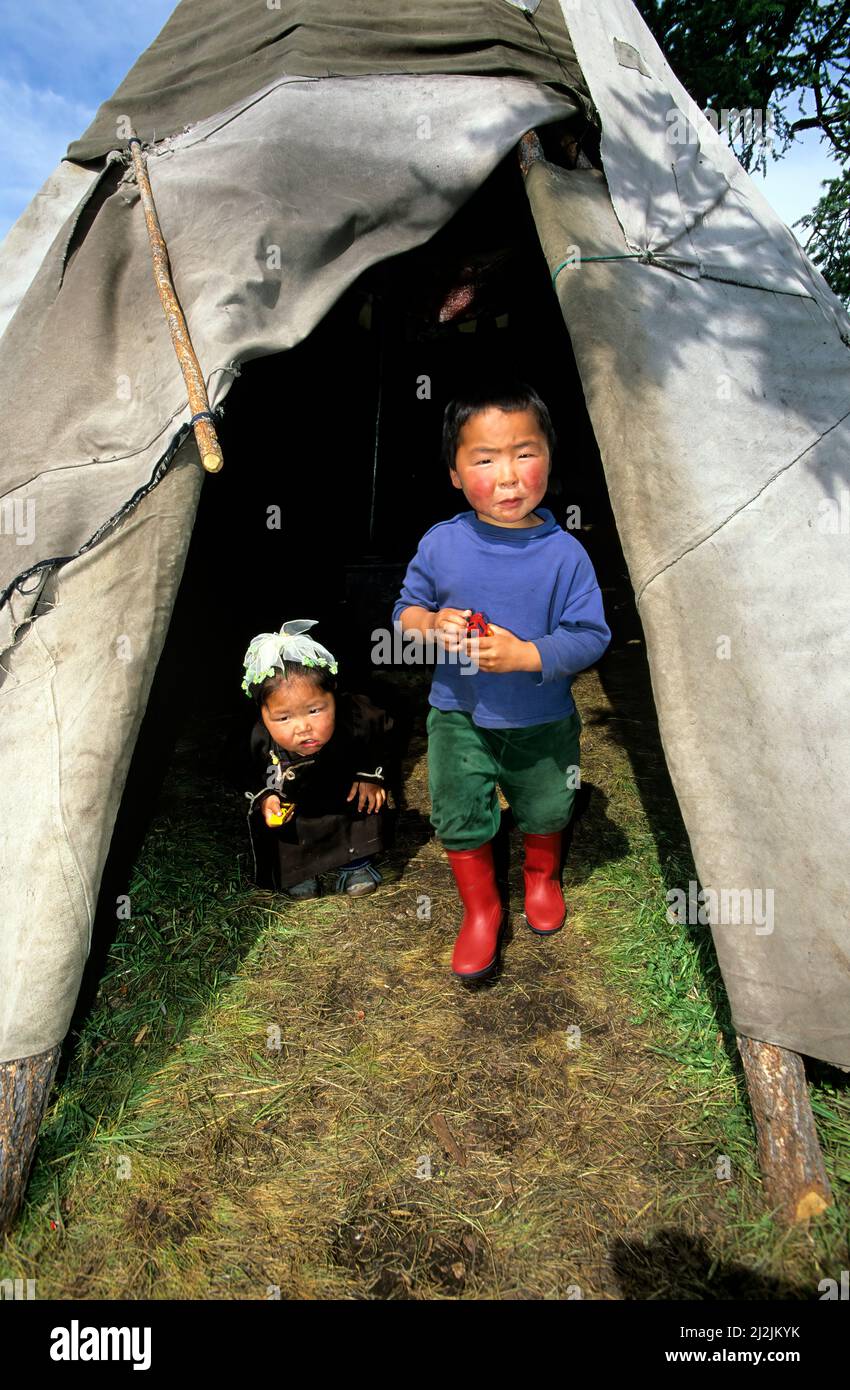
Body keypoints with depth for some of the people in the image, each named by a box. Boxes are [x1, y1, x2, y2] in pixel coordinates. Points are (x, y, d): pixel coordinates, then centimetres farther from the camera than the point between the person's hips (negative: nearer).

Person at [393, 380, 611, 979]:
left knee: (546, 810, 22)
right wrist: (430, 625, -23)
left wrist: (524, 655, -29)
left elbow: (591, 635, -15)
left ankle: (543, 876, 56)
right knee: (460, 818, 10)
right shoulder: (440, 544, -12)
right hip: (459, 716, 1)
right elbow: (407, 606, 0)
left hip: (543, 721, 0)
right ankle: (480, 909, 37)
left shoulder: (564, 554, -17)